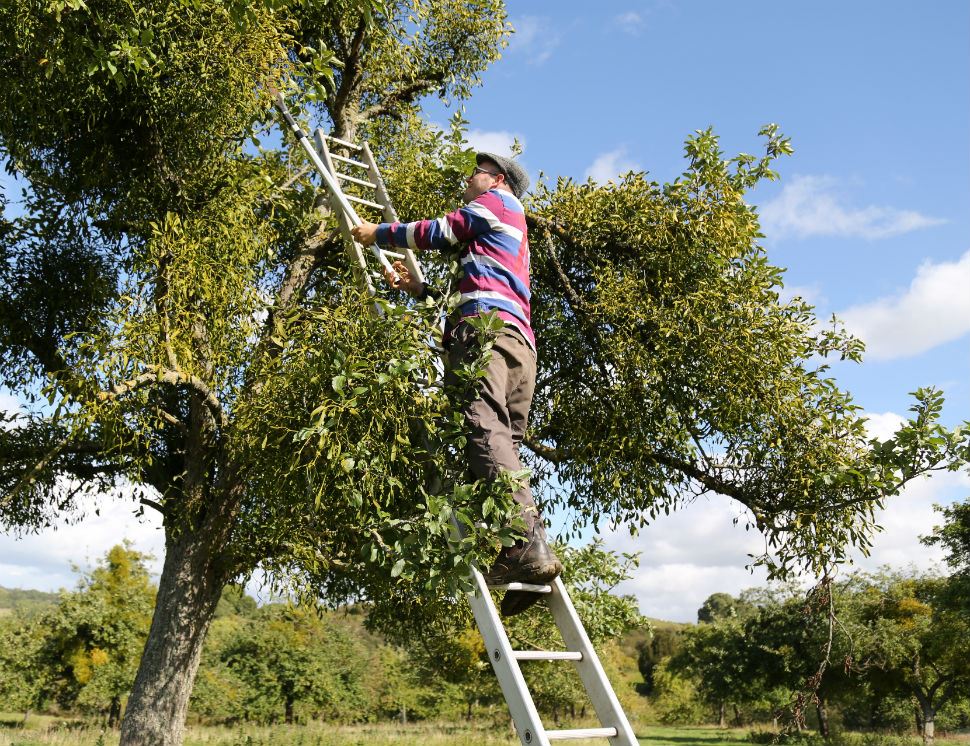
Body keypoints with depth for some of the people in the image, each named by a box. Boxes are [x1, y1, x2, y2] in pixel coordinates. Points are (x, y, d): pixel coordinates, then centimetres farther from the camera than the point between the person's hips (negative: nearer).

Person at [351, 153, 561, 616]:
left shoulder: (497, 202, 18)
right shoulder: (511, 233, 41)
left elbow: (439, 232, 12)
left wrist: (378, 233, 24)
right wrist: (419, 289, 29)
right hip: (520, 338, 9)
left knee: (485, 426, -24)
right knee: (505, 440, -1)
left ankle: (527, 540, -38)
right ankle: (528, 551, -14)